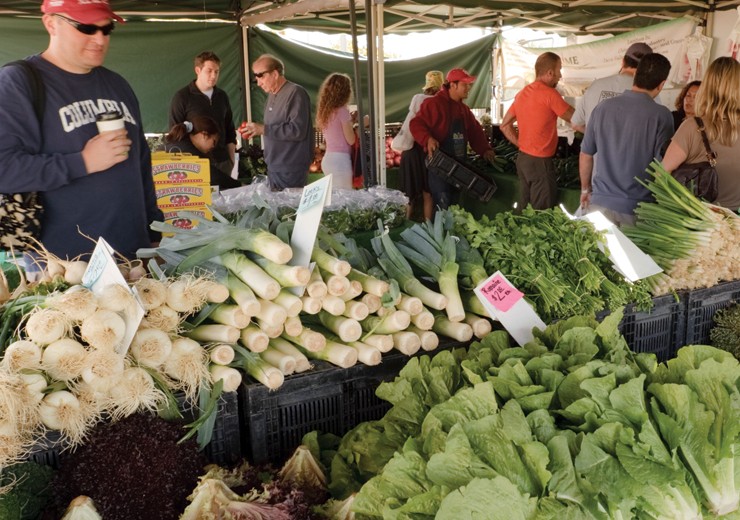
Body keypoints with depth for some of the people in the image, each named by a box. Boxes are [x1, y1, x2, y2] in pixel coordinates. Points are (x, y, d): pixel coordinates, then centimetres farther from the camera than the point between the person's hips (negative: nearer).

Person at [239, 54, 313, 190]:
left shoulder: (296, 93, -13)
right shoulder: (271, 95, 15)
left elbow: (297, 130, -22)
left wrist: (264, 129, -20)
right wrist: (256, 130, 4)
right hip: (273, 168, 8)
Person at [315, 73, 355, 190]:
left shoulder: (324, 111, 9)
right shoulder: (342, 111, -12)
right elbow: (351, 140, -11)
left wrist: (350, 121, 14)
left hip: (327, 158, 8)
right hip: (340, 159, -8)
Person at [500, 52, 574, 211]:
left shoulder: (522, 93, 10)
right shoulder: (550, 94, -15)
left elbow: (505, 126, 15)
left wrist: (522, 144, 12)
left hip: (523, 158, 8)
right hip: (540, 162, -8)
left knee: (523, 211, 15)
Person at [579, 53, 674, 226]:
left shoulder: (603, 107, -1)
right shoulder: (661, 115, -11)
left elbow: (586, 155, 7)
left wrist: (585, 189, 22)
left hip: (600, 202, 3)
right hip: (637, 209, -3)